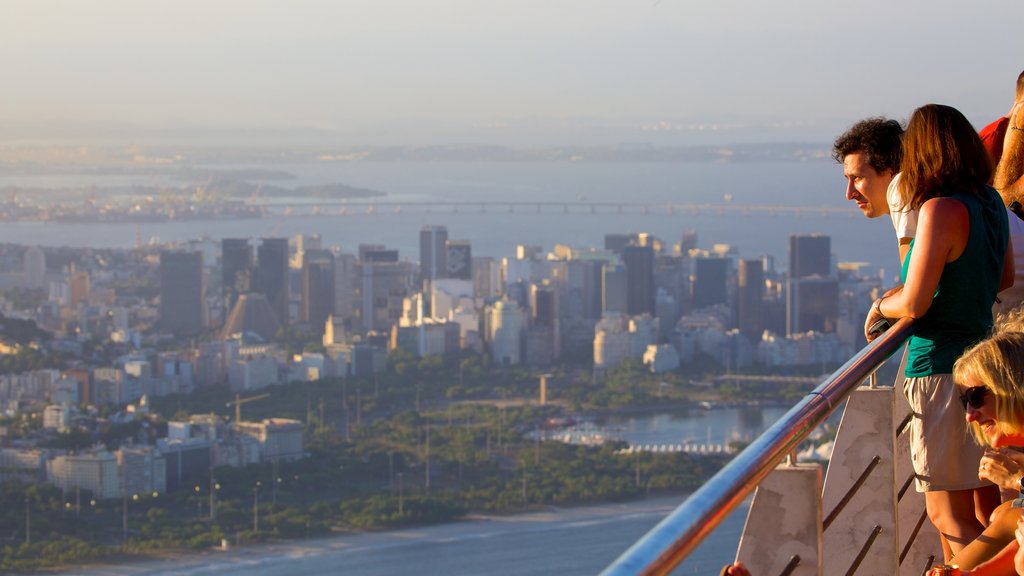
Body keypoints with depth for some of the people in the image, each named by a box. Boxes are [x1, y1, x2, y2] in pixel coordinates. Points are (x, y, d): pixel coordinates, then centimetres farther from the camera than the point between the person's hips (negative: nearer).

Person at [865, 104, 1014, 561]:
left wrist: (881, 307, 0)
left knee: (951, 518, -3)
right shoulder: (990, 202, 7)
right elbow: (1004, 278, 22)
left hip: (941, 370, -9)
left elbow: (914, 304, -19)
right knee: (983, 509, 16)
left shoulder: (941, 211, -18)